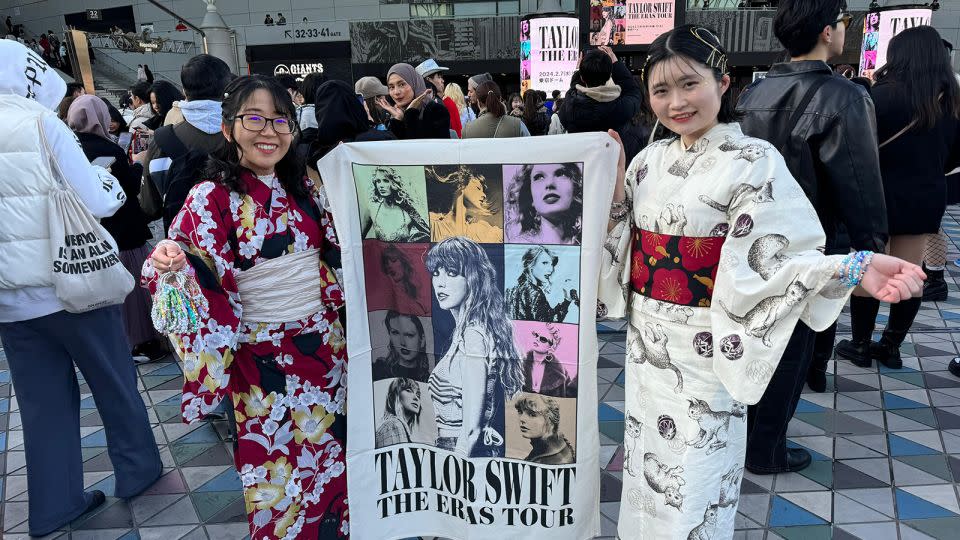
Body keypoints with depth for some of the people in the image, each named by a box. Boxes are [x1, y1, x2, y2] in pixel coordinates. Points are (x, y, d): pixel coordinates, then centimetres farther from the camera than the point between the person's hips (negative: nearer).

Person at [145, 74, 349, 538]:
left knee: (329, 454, 20)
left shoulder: (304, 186, 3)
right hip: (263, 357, -5)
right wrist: (166, 260, -35)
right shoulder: (212, 198, -12)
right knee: (277, 468, 10)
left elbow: (334, 252, 15)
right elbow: (198, 280, -16)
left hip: (325, 342, 5)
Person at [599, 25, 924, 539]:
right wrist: (615, 188, -7)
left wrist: (855, 268, -35)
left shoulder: (754, 162, -12)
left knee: (693, 497, 9)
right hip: (645, 344, 6)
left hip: (704, 355, -5)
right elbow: (622, 242, 8)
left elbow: (774, 258, -19)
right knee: (648, 464, 22)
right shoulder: (650, 159, 5)